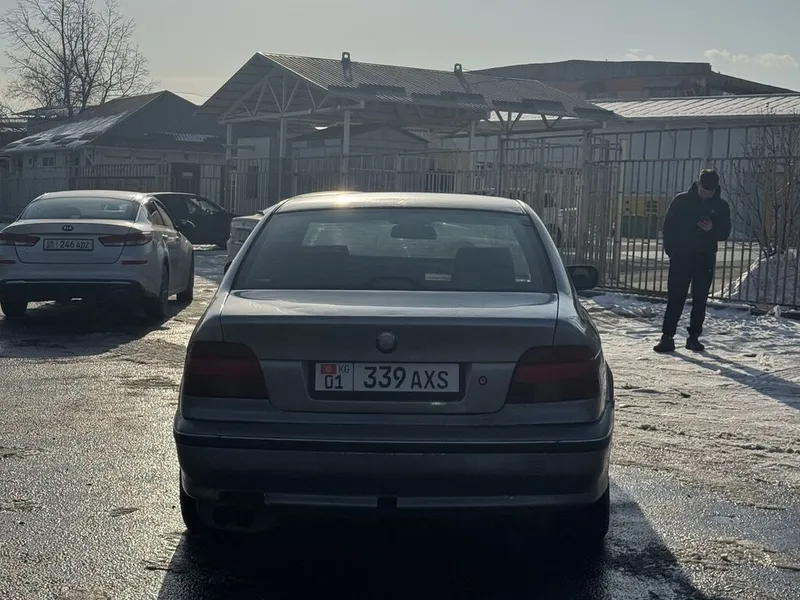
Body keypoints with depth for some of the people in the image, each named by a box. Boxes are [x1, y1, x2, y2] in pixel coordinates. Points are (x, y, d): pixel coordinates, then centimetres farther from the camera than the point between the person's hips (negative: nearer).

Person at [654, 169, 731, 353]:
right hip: (681, 257, -2)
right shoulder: (682, 201, 1)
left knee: (700, 301, 5)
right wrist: (671, 251, -6)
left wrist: (712, 229, -15)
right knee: (675, 299, -4)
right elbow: (668, 227, 3)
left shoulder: (721, 206, 5)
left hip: (705, 260, 2)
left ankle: (694, 337, 13)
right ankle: (667, 337, -3)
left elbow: (725, 233, 7)